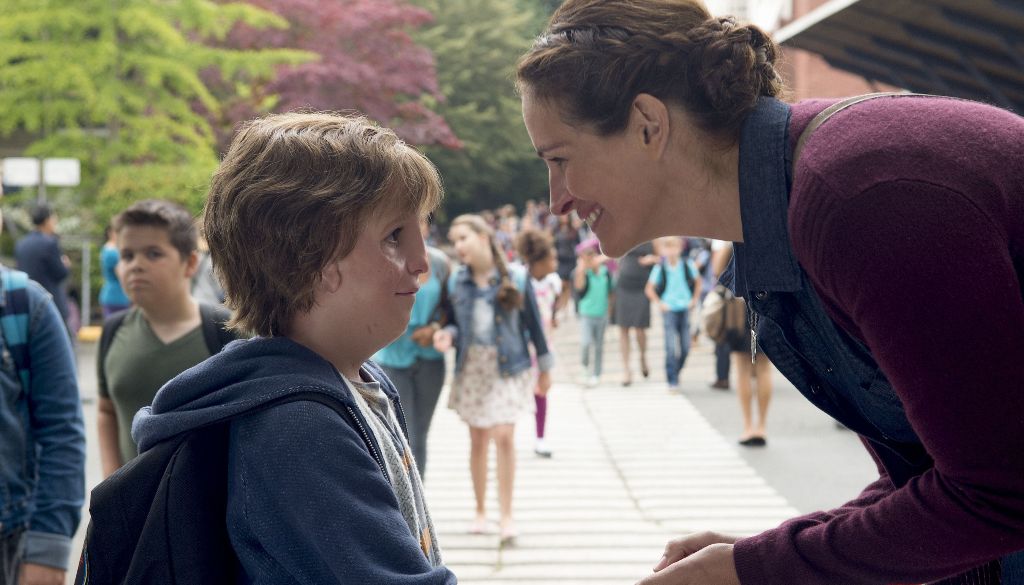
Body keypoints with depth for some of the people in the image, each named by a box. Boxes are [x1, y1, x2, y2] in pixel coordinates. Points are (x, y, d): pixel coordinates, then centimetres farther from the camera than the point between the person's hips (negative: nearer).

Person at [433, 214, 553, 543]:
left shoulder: (516, 277, -4)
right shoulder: (456, 282, 2)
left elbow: (533, 323, 2)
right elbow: (458, 324, 8)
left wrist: (544, 367, 6)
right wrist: (447, 335, -15)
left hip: (508, 367, -2)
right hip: (471, 368, 3)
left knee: (503, 436, -12)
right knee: (478, 441, 8)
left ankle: (506, 515, -2)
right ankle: (480, 511, 22)